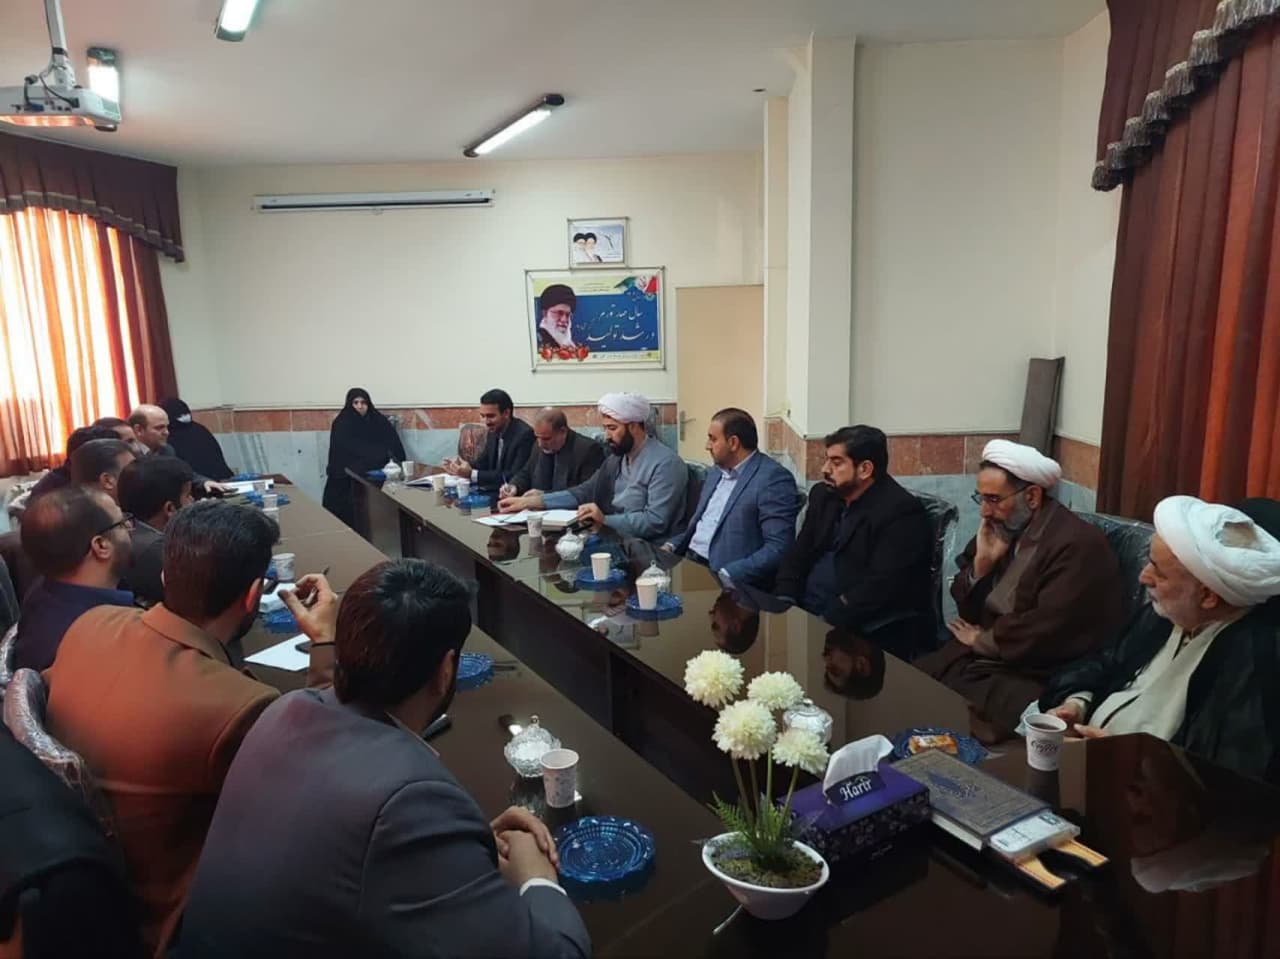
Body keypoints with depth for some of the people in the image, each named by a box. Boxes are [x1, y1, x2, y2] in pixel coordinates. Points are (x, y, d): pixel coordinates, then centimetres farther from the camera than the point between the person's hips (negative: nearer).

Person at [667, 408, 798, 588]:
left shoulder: (773, 479, -12)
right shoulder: (718, 471, 14)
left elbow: (779, 548, -18)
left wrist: (727, 575, -24)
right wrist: (674, 546, 6)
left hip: (722, 578, -8)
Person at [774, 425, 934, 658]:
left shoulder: (901, 512, -13)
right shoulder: (823, 496, 10)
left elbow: (881, 585, -21)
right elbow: (798, 555, 11)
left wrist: (827, 621, -25)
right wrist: (784, 602, -7)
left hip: (867, 629, -7)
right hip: (805, 610, 7)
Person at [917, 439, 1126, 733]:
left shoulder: (1078, 544, -16)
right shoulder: (1002, 529, 7)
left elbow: (1045, 633, -23)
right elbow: (966, 610, 9)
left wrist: (982, 639, -8)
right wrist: (982, 561, -8)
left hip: (1036, 680, -7)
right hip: (977, 660, 7)